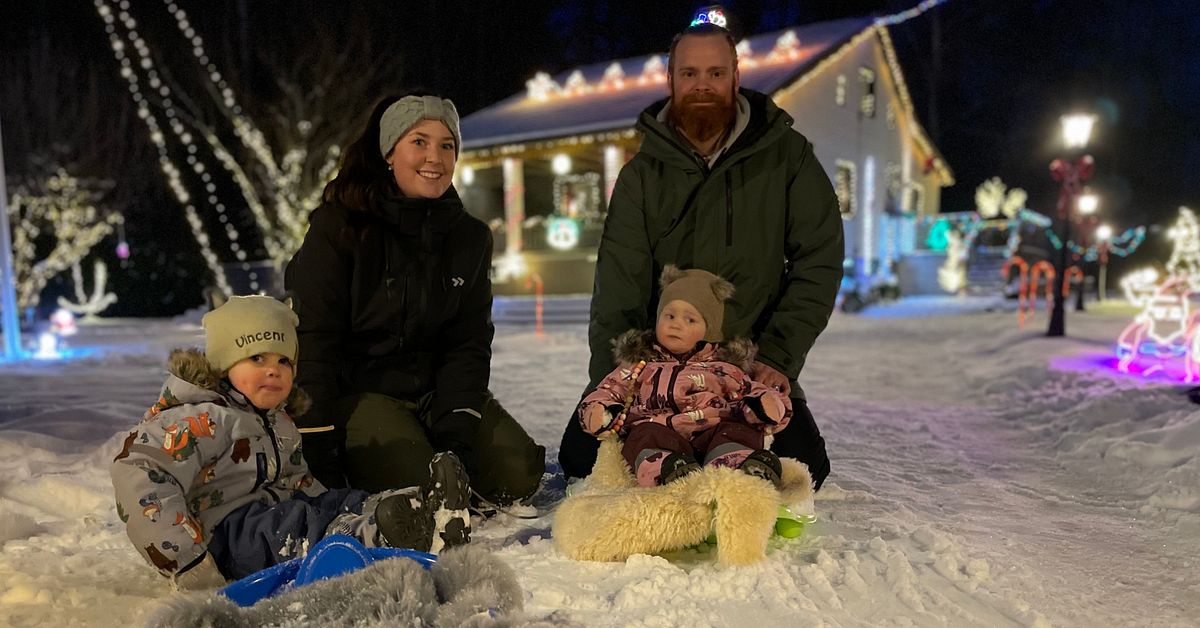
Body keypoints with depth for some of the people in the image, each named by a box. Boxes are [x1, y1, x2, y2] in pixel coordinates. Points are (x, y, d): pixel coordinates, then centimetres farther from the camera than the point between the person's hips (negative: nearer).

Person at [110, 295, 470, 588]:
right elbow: (138, 477, -23)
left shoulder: (278, 421, 18)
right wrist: (188, 565, -27)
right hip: (225, 532, -8)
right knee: (297, 525, -34)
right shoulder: (202, 420, -12)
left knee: (348, 502, -12)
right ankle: (382, 538, -59)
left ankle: (427, 514, -39)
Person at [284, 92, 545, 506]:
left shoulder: (471, 238, 3)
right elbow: (312, 342, -12)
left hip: (438, 390, 4)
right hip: (358, 390, -4)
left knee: (518, 474, -13)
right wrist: (320, 456, -17)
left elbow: (468, 344, 1)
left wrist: (456, 433, -13)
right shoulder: (338, 228, -10)